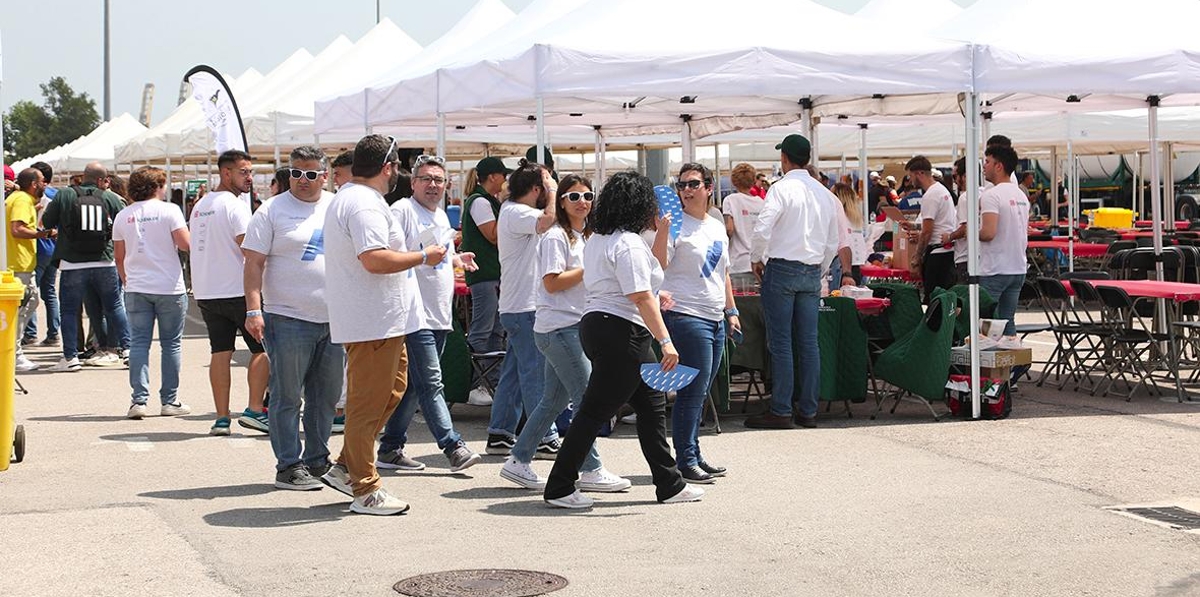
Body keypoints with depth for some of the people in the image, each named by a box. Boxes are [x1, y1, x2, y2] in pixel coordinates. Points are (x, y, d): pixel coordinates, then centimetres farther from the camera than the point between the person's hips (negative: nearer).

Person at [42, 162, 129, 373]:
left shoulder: (64, 195, -4)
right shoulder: (111, 198, -1)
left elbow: (46, 222, 3)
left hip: (73, 264, -1)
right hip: (105, 264, 1)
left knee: (69, 310, 8)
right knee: (115, 307, 15)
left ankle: (70, 357, 5)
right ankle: (127, 349, 15)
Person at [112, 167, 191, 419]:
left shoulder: (123, 216, 6)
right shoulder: (169, 210, -6)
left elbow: (119, 257, 11)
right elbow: (186, 244, -12)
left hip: (136, 288, 3)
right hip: (169, 287, -3)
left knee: (139, 343, 4)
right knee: (171, 344, 6)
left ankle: (139, 400, -4)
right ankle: (170, 401, 8)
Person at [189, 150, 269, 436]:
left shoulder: (199, 206, 14)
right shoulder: (235, 206, -13)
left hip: (205, 291, 8)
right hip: (237, 290, -8)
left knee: (220, 352, 8)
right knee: (262, 348, 1)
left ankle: (221, 417, 6)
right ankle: (254, 410, -6)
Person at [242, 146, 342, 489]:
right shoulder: (272, 211, -3)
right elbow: (254, 263, -6)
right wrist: (253, 310, -15)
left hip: (334, 319, 5)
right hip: (288, 319, -5)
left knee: (326, 396, 12)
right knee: (287, 397, -2)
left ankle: (317, 460, 23)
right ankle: (289, 466, 5)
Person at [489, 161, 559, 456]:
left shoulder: (512, 210, 17)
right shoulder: (516, 213, -16)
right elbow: (547, 221, -33)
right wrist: (553, 192, -17)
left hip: (518, 307, 11)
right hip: (524, 308, -11)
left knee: (514, 373, 13)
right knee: (535, 374, -7)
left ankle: (500, 434, 16)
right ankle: (546, 438, -5)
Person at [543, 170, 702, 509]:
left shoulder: (597, 239, 14)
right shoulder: (628, 243, -16)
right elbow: (641, 297, -22)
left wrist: (656, 295, 33)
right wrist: (665, 341, -23)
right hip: (621, 332, -11)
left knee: (652, 403, 15)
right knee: (595, 411, -4)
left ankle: (669, 484, 20)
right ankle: (558, 488, 1)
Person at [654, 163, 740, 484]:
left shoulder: (717, 227, 16)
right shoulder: (677, 225, -8)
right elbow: (659, 263, -21)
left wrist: (731, 310, 22)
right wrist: (662, 230, -34)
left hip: (715, 319, 8)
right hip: (686, 316, -8)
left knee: (699, 393, 13)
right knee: (692, 391, -9)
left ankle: (693, 455, 20)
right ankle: (686, 461, -4)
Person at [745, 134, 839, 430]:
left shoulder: (782, 188, -9)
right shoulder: (825, 194, 11)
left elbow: (762, 229, -17)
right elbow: (833, 243, 15)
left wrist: (756, 259, -2)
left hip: (782, 269, -6)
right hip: (812, 272, 6)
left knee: (780, 344, -3)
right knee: (809, 343, 7)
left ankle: (780, 412, -2)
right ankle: (808, 411, 10)